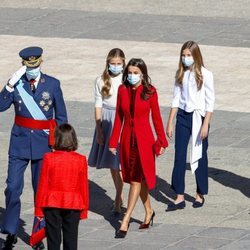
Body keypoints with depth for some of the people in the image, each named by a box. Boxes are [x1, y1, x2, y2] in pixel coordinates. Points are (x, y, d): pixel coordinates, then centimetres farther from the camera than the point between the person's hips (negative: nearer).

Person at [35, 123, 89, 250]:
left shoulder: (49, 158, -10)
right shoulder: (80, 160, -6)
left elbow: (43, 185, -6)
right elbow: (83, 187, 0)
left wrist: (39, 208, 3)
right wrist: (84, 209, 11)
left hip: (52, 204, -1)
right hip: (73, 205, 1)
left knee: (53, 237, 6)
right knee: (71, 237, 7)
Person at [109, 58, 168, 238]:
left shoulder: (150, 92, -7)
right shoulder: (122, 90, 1)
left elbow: (156, 117, -2)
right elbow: (119, 117, 6)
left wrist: (162, 142, -2)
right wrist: (113, 141, 5)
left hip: (144, 139, -4)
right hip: (127, 138, 4)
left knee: (136, 179, -6)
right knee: (137, 178, 14)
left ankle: (126, 221, -7)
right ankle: (149, 212, 32)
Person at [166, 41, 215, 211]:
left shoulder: (205, 75, -8)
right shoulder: (181, 74, 4)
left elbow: (210, 102, -8)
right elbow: (176, 99, 8)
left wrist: (205, 125, -14)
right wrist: (170, 123, 5)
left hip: (199, 117, -4)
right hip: (183, 116, 4)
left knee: (200, 156, 7)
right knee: (179, 157, -1)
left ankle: (200, 194, 21)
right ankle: (180, 198, 1)